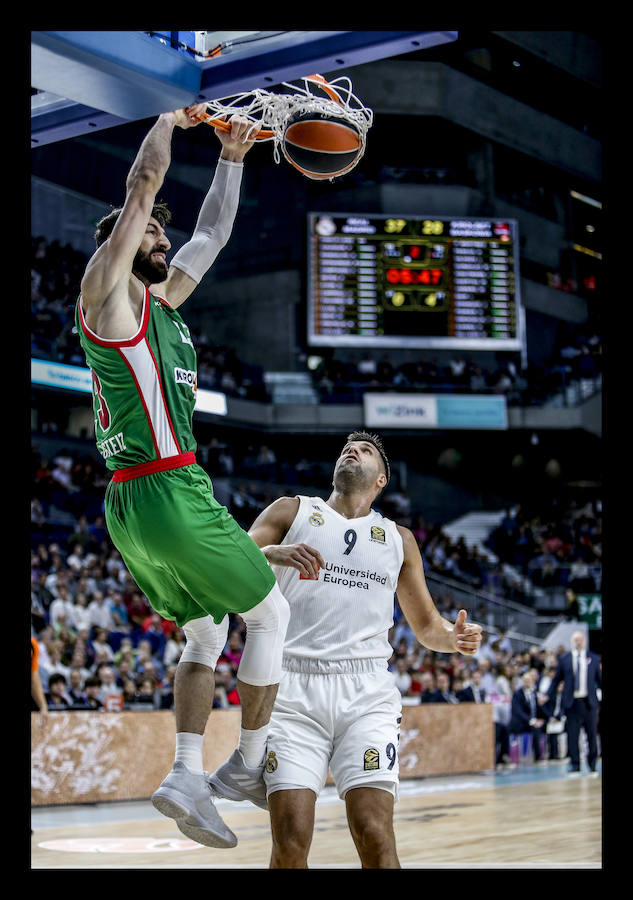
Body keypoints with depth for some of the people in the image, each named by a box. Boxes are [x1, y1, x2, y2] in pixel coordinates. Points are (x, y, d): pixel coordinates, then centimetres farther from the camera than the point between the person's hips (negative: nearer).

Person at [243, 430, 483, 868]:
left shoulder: (398, 539, 21)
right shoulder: (292, 512, 15)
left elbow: (427, 625, 25)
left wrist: (453, 637, 1)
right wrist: (272, 554, -18)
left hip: (366, 695, 1)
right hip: (294, 689, -1)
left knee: (375, 836, -16)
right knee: (291, 841, -11)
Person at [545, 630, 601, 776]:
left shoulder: (594, 658, 7)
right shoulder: (564, 659, 6)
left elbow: (600, 679, 11)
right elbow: (556, 679, 10)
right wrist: (548, 695, 1)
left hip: (589, 702, 0)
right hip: (571, 703, 0)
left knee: (592, 735, 5)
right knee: (572, 736, -2)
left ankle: (592, 767, 17)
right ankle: (575, 767, 6)